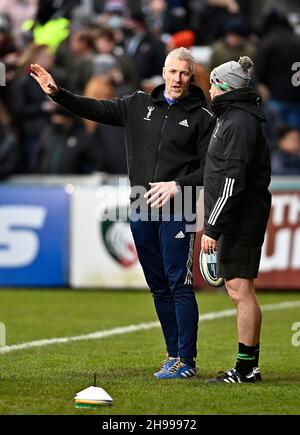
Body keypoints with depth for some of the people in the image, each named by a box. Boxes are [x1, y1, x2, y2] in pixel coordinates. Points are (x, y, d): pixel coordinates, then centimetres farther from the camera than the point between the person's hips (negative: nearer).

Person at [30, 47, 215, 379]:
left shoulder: (201, 117, 1)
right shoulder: (139, 105, 12)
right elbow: (97, 110, 14)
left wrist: (178, 185, -14)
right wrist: (57, 93, 5)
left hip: (177, 210, -5)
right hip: (141, 211, 5)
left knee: (179, 285, -9)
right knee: (159, 287, 8)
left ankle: (187, 360, -7)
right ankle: (173, 356, 15)